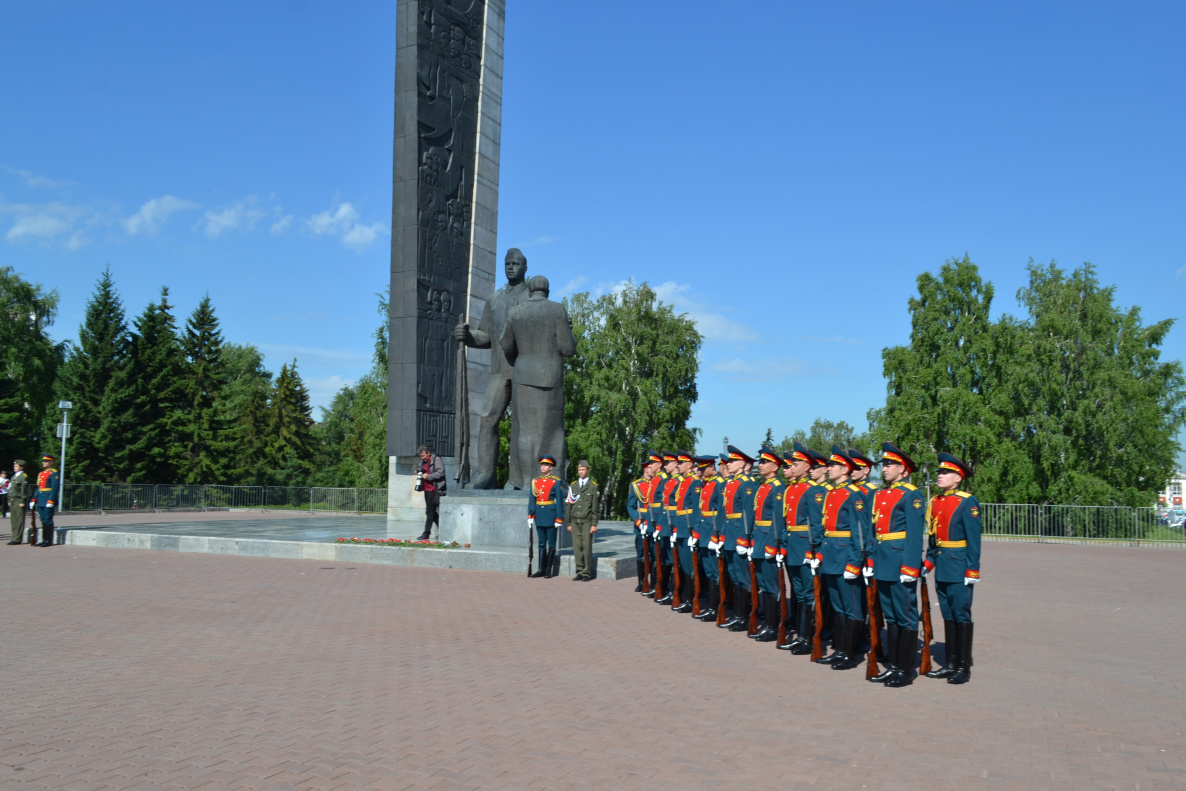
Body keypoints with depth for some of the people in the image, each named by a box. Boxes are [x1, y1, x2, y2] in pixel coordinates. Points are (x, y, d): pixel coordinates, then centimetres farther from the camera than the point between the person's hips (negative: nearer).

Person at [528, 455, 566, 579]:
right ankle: (541, 569, 13)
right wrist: (530, 515, 2)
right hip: (539, 515, 4)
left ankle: (548, 570, 7)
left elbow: (559, 501, -5)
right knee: (541, 543, 9)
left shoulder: (556, 482, -3)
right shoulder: (535, 481, 8)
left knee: (551, 544, 2)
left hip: (551, 515, -4)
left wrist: (559, 518, -9)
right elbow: (531, 499, 9)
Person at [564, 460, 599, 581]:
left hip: (587, 521, -3)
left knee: (587, 547, -3)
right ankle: (580, 572, 9)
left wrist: (594, 524, -7)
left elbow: (595, 507, -2)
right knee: (577, 547, 2)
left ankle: (587, 573, 3)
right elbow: (568, 505, 13)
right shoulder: (573, 485, 12)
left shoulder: (593, 486, 2)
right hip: (575, 521, 3)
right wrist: (568, 523, 9)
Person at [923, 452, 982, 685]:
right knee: (948, 616, 11)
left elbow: (973, 539, -11)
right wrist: (928, 563, 13)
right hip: (941, 567, 7)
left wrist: (972, 570, -14)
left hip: (959, 567, -7)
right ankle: (950, 664, 18)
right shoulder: (935, 502, 11)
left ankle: (964, 668, 6)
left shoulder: (967, 502, -9)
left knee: (961, 616, -1)